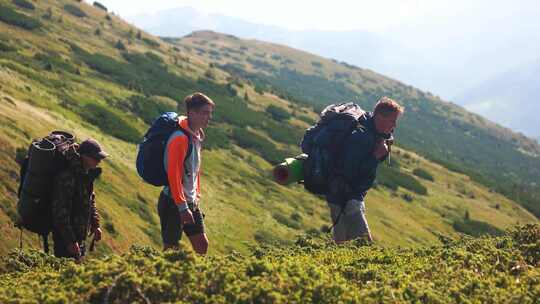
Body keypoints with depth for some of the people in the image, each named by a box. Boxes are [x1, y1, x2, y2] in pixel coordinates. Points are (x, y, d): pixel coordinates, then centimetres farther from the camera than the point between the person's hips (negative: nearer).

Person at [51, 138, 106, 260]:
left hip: (79, 234, 10)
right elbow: (60, 211, -26)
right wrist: (70, 241, -24)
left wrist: (95, 225, 14)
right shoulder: (67, 177, -25)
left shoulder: (86, 174, 5)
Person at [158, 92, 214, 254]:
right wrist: (182, 207, -24)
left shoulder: (196, 136, 9)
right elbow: (173, 174, -24)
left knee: (202, 245, 11)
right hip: (173, 203, -9)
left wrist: (197, 195, 17)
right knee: (171, 248, -2)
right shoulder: (180, 138, -20)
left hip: (190, 202, 9)